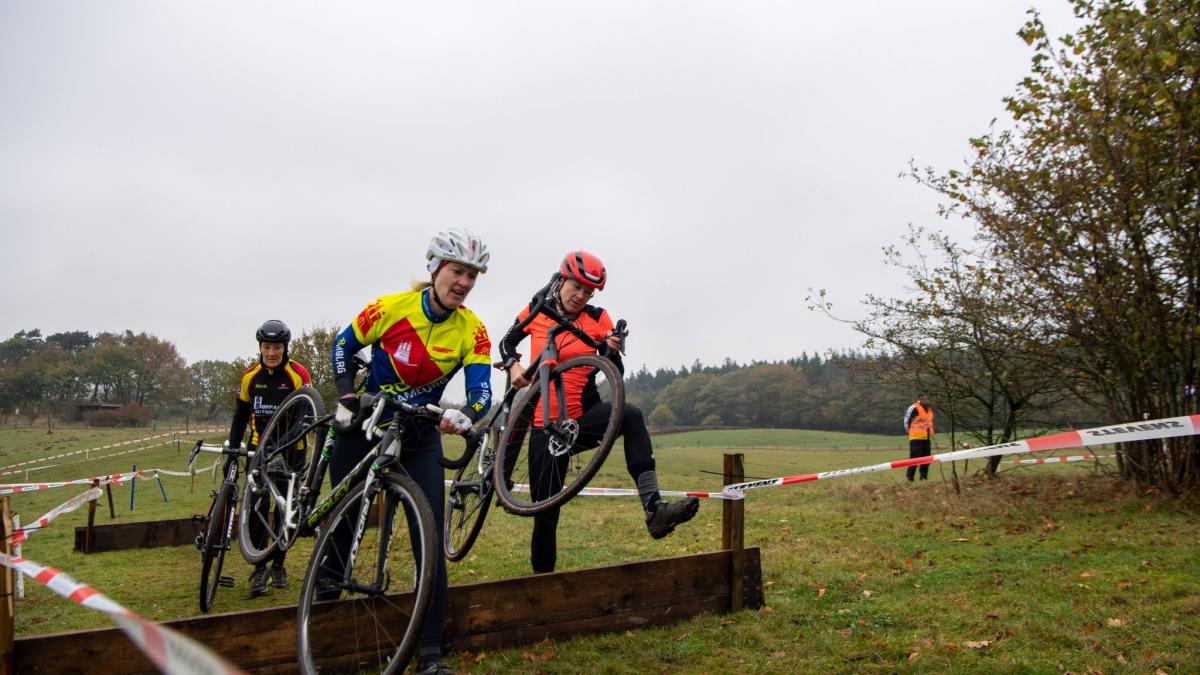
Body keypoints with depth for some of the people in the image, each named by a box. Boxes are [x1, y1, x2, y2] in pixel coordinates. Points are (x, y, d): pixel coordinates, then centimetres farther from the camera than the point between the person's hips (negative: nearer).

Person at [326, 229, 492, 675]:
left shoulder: (473, 331, -13)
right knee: (344, 516, 3)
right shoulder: (390, 308, -16)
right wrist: (346, 397, -12)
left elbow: (482, 390, -22)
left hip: (420, 435, 1)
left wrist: (465, 415, -43)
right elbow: (343, 346, 0)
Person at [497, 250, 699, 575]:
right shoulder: (536, 311, 2)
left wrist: (613, 351, -24)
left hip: (583, 416, 0)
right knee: (546, 509, 0)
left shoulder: (597, 318, -2)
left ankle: (654, 509, -41)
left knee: (631, 416, -32)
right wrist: (513, 365, -3)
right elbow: (506, 342, 18)